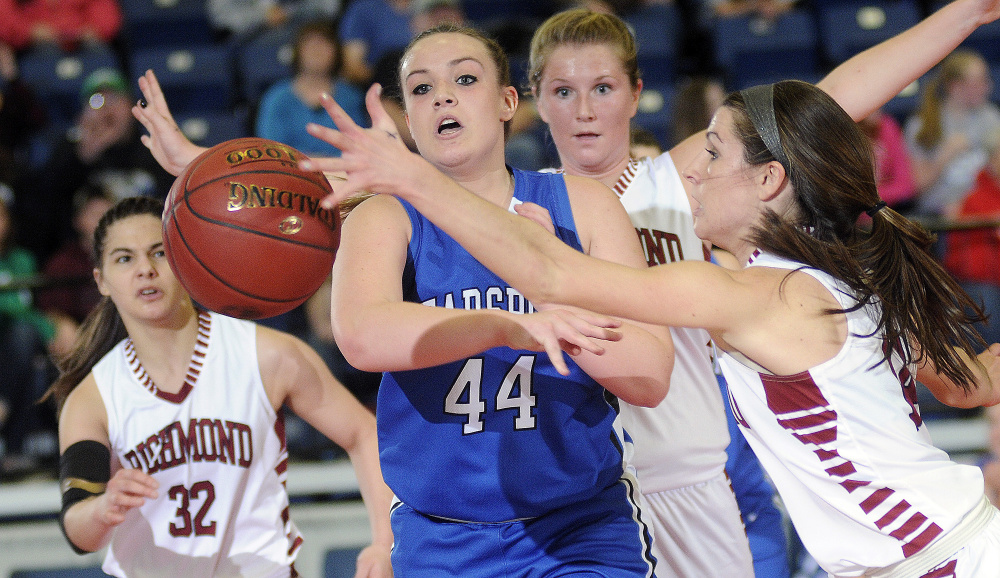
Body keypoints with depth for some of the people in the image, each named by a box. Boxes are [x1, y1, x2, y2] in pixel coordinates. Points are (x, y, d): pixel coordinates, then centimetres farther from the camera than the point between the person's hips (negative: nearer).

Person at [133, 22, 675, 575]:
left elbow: (651, 377, -6)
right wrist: (509, 326, -40)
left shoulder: (579, 206, 1)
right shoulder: (386, 219, -3)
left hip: (582, 530, 0)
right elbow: (361, 336, -27)